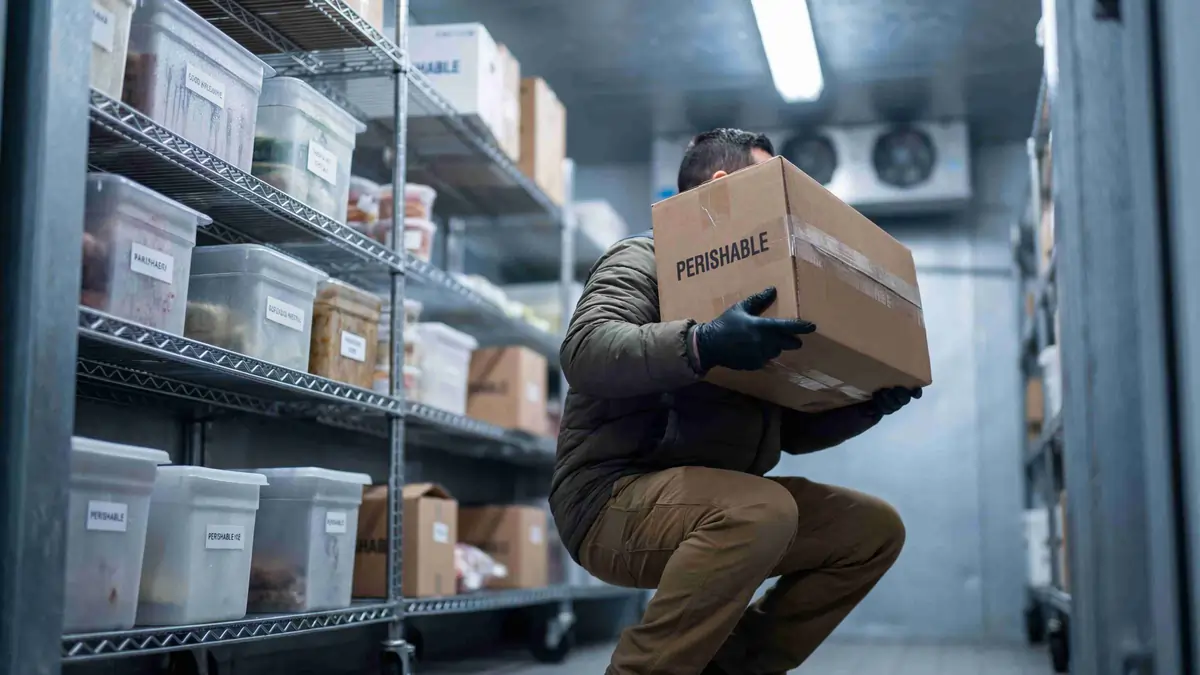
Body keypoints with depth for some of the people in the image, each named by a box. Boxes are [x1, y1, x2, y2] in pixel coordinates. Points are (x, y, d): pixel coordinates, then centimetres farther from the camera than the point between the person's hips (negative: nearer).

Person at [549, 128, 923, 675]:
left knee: (874, 529, 2)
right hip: (615, 496, -8)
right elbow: (585, 349, -24)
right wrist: (702, 345, -38)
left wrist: (869, 405, 5)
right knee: (763, 510, -35)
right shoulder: (647, 257, -2)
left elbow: (792, 430, 21)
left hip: (717, 504, 8)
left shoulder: (754, 285, 20)